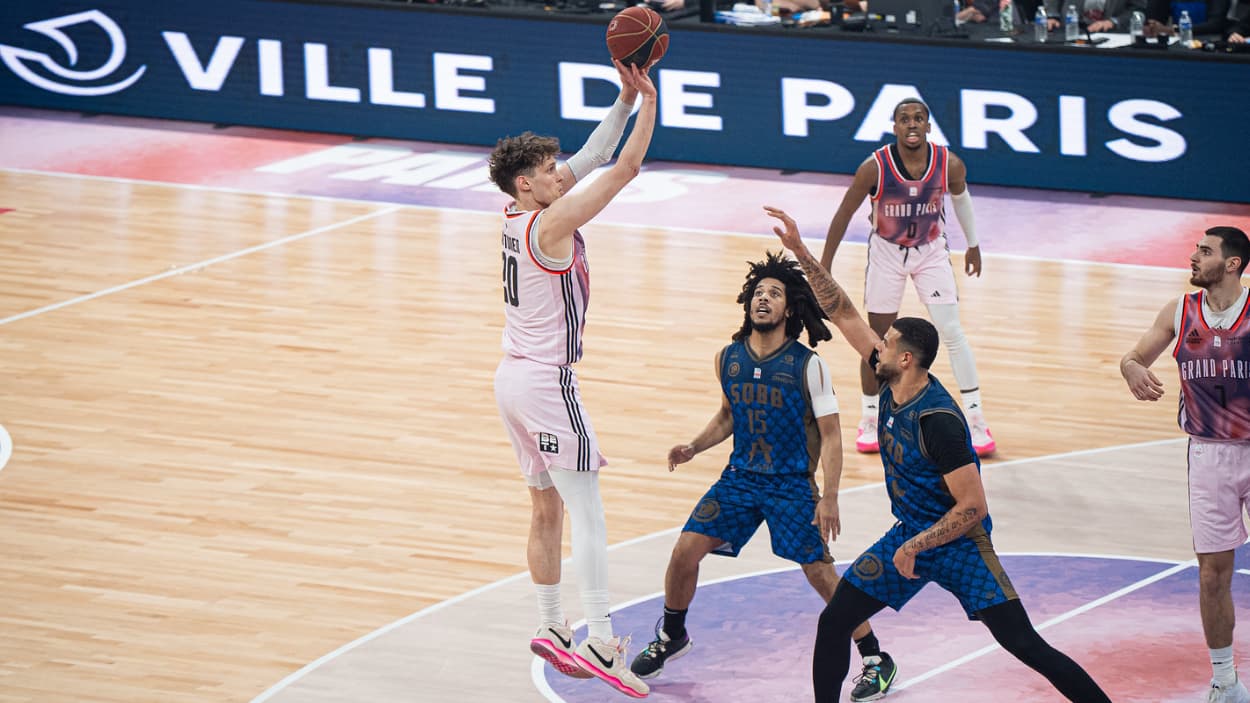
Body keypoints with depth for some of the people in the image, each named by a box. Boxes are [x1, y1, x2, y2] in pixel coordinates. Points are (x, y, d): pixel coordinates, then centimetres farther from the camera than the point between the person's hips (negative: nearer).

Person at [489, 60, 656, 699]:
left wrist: (625, 100, 8)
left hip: (513, 379, 9)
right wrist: (649, 100, -10)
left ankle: (551, 629, 23)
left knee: (546, 509, 16)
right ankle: (599, 642, -14)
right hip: (547, 383, -9)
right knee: (586, 510, -9)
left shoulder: (520, 215, 7)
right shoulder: (552, 223, -17)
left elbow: (594, 159, 14)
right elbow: (624, 169, -17)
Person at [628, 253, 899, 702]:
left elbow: (830, 435, -10)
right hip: (740, 477, 4)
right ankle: (671, 637, 19)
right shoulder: (728, 359, 0)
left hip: (792, 484, -4)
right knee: (685, 550, -5)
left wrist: (829, 498, -17)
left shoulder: (808, 366, -13)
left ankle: (876, 660, 7)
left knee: (820, 574, -8)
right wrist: (694, 447, 1)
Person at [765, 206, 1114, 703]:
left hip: (960, 540, -8)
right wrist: (799, 250, -2)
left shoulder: (939, 420, -27)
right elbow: (842, 312, 2)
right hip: (910, 534, 8)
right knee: (833, 622, 2)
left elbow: (973, 507, -26)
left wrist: (914, 547, -22)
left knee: (1023, 644, -13)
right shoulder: (892, 385, -4)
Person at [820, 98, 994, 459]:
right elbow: (844, 214, -12)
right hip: (887, 252, -1)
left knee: (952, 332, -7)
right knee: (877, 337, 7)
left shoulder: (949, 165, -19)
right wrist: (824, 267, -8)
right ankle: (870, 420, 23)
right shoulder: (875, 168, -25)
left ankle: (976, 419, 1)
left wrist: (973, 244, 16)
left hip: (931, 251, 1)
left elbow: (961, 198, 5)